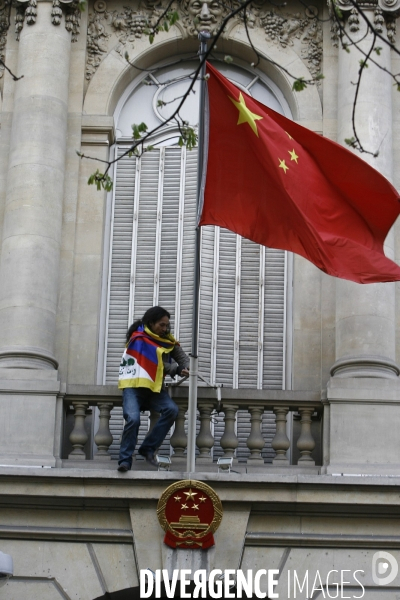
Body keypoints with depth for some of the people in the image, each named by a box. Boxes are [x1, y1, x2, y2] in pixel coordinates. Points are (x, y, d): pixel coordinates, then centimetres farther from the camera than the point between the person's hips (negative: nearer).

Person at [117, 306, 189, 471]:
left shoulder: (167, 339, 12)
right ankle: (125, 460, -15)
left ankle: (148, 448, -10)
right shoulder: (139, 338, -5)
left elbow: (181, 356, 7)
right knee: (133, 418, -28)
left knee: (172, 410, -21)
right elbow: (160, 363, -11)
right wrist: (177, 369, -15)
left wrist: (187, 368, -15)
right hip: (134, 386, -5)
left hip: (153, 387, 5)